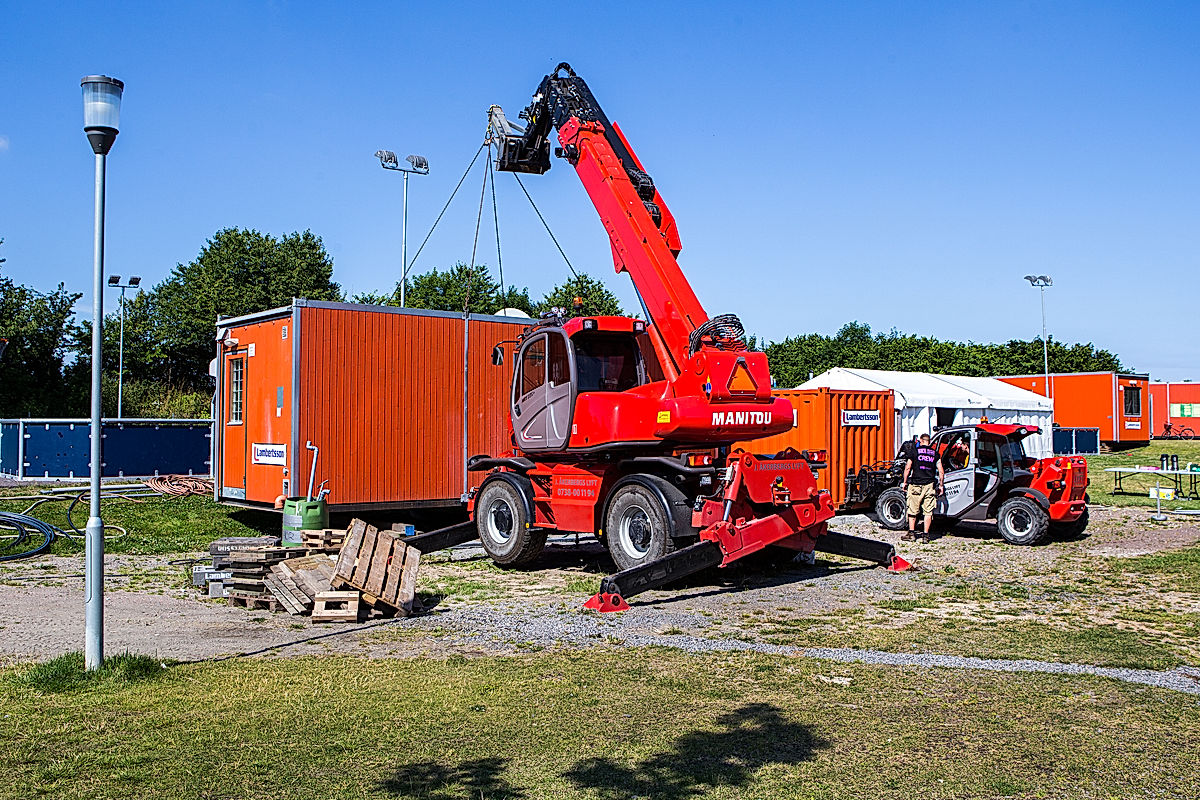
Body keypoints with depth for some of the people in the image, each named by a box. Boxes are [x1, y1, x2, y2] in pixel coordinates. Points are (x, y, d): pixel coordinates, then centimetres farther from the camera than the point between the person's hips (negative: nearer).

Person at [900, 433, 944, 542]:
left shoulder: (915, 451, 1)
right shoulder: (935, 453, 7)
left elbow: (907, 468, -2)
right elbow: (941, 471, 5)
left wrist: (904, 482, 5)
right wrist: (941, 485, 14)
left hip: (916, 484, -2)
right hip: (929, 485, 2)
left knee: (912, 510, 7)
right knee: (928, 511, 6)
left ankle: (911, 534, 8)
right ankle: (926, 535, 5)